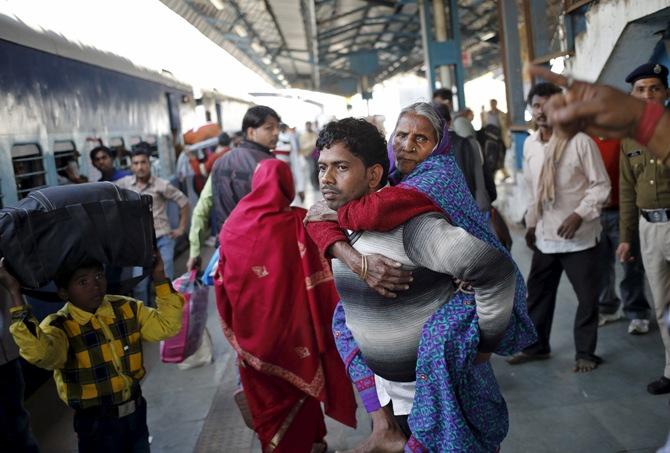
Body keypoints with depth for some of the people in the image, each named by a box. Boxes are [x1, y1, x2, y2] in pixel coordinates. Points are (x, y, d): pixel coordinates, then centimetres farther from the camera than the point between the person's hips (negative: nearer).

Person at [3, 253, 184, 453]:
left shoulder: (126, 308, -4)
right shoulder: (60, 326, -18)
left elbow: (167, 325, -8)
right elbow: (40, 353, -40)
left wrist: (159, 276, -13)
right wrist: (15, 294, -40)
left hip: (135, 411, 5)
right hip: (97, 422, -4)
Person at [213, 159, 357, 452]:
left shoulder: (233, 225, -6)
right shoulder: (299, 223, -14)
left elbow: (223, 282, 1)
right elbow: (320, 281, -15)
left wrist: (235, 327, 13)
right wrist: (328, 320, -4)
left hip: (253, 328, 3)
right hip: (292, 324, -2)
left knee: (265, 393, 20)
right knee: (299, 385, 18)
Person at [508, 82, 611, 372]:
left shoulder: (580, 142, -12)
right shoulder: (529, 145, 5)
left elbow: (601, 185, -10)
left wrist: (579, 214, -21)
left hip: (579, 236, -5)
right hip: (545, 235, 5)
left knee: (587, 297, 5)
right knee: (537, 292, 13)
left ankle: (585, 353, 23)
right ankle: (536, 345, 30)